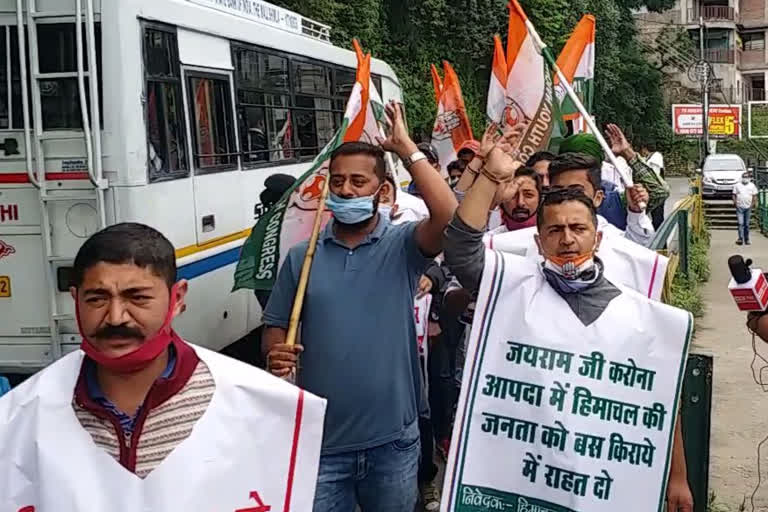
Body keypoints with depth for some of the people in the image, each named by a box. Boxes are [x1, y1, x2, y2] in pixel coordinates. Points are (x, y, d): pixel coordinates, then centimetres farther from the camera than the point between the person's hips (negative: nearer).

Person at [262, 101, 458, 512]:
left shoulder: (402, 246, -4)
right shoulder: (301, 256, 3)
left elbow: (448, 218, -24)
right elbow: (275, 328, 7)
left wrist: (407, 149, -18)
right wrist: (276, 353, -16)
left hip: (392, 440, -1)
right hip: (320, 440, 1)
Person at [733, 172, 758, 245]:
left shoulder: (752, 186, 10)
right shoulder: (737, 185, 8)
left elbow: (754, 195, 8)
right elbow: (734, 195, 7)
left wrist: (752, 204, -4)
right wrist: (735, 203, -6)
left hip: (748, 207, 1)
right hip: (739, 207, -1)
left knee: (747, 224, 5)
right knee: (740, 223, -12)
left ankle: (747, 239, 12)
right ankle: (740, 239, -16)